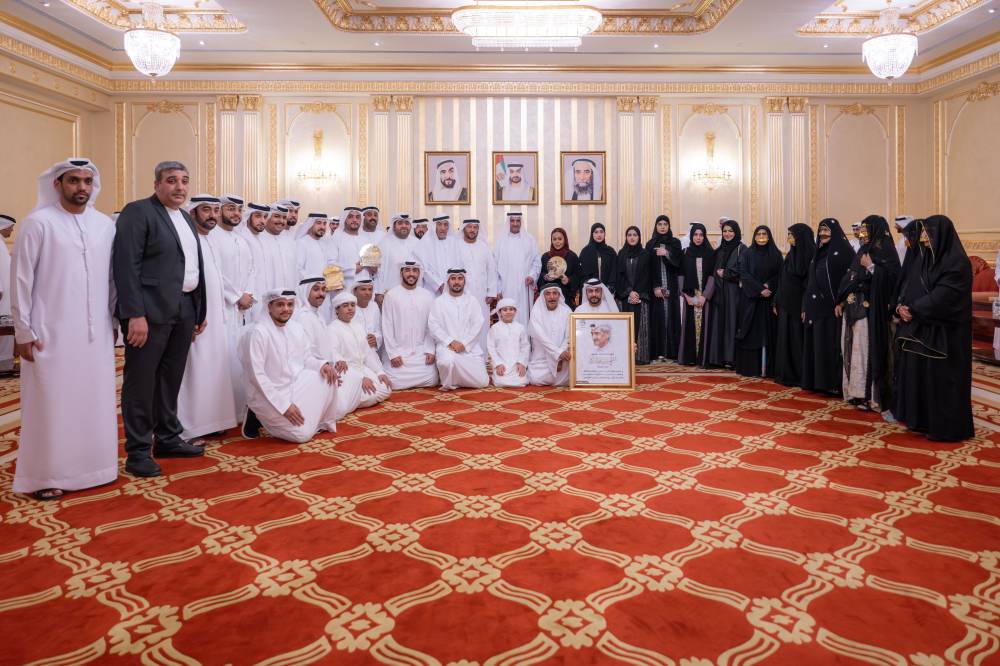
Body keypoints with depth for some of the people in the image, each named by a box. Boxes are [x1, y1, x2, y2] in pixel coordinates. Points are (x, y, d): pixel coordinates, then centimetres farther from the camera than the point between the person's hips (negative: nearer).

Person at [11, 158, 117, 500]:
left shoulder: (105, 225, 6)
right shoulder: (37, 223, -6)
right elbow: (21, 279, -5)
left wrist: (113, 321, 12)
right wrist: (23, 331, -7)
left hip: (96, 332, 4)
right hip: (51, 333, -4)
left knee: (95, 401, 10)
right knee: (52, 403, 3)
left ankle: (92, 464, 24)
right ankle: (46, 475, 15)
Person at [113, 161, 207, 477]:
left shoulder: (186, 218, 17)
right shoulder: (137, 212, -7)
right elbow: (127, 265, -15)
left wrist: (200, 310, 12)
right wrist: (135, 314, -21)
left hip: (184, 309, 8)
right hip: (150, 309, -7)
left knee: (171, 378, 15)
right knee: (141, 380, 1)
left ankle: (168, 439, 27)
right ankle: (138, 451, 10)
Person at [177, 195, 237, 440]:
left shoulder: (210, 242, 16)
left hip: (215, 320, 9)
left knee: (212, 372, 13)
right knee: (193, 373, -4)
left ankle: (208, 421, 22)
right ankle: (187, 430, 3)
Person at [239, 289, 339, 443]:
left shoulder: (296, 328, 3)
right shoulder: (258, 332, -20)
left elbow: (306, 358, 9)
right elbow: (257, 376, -22)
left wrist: (323, 364, -15)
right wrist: (284, 405, -24)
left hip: (294, 386, 7)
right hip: (268, 396, -7)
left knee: (327, 374, -13)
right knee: (303, 434, -14)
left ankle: (324, 422, 2)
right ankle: (258, 417, 6)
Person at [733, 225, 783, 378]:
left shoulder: (776, 254, 8)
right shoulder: (747, 254, 5)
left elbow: (780, 275, 5)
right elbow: (744, 274, -4)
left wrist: (769, 285, -15)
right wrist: (760, 289, -15)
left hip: (769, 300, 1)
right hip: (750, 299, -1)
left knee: (769, 333, -1)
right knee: (750, 332, -2)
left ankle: (767, 368, 1)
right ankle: (749, 367, 1)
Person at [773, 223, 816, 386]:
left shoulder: (810, 255, -11)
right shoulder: (791, 254, 13)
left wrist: (806, 307, -20)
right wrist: (777, 301, 11)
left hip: (798, 304, -7)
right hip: (786, 303, 8)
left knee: (797, 339, -2)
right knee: (784, 338, 9)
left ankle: (799, 375, 8)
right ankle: (785, 374, 16)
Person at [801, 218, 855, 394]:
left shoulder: (842, 251, -7)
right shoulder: (819, 252, 16)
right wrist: (805, 307, 15)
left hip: (831, 308, -8)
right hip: (815, 308, 8)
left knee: (830, 345, -5)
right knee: (815, 345, 8)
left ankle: (833, 383, 1)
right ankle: (817, 381, 15)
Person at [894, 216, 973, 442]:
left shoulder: (957, 262, -13)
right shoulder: (925, 258, 11)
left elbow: (942, 296, -20)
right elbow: (911, 287, 9)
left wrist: (912, 310, -16)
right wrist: (902, 306, -10)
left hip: (943, 332, -8)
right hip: (920, 328, 8)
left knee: (940, 377, -1)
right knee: (916, 371, 10)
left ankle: (945, 426, 10)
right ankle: (921, 419, 21)